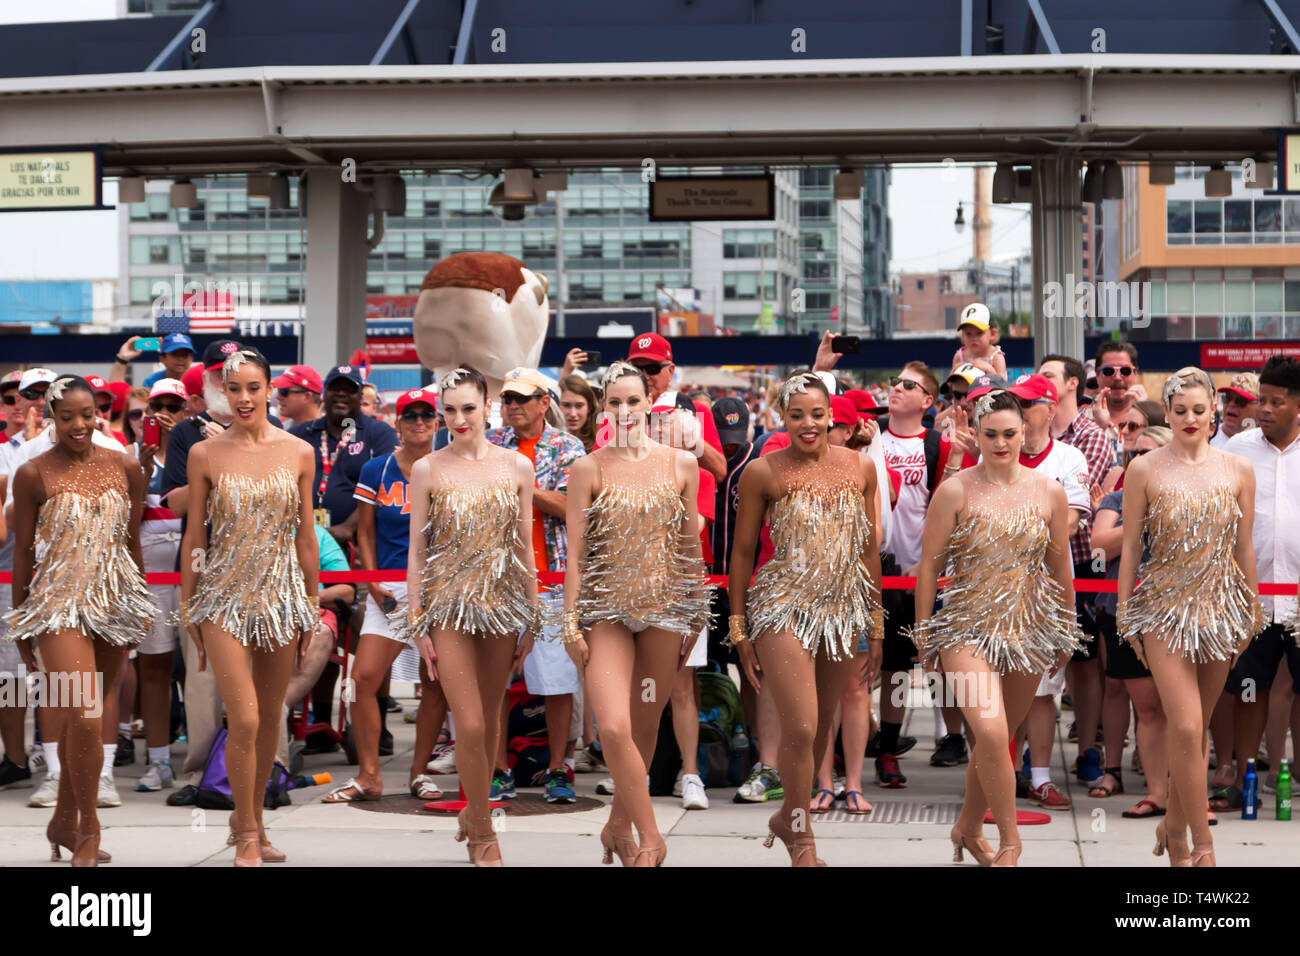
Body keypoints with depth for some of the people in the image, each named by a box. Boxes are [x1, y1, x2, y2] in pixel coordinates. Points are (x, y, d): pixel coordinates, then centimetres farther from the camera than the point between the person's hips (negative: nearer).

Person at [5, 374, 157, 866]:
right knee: (84, 719, -14)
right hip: (59, 604, -4)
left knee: (80, 718, 12)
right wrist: (20, 623, 5)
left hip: (115, 600, 4)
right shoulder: (33, 474, -3)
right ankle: (88, 833, -1)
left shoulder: (125, 467, 6)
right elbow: (23, 552, 2)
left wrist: (140, 604, 17)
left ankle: (63, 821, 28)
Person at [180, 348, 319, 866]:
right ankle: (247, 834, 4)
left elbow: (305, 535, 8)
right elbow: (194, 535, 4)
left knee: (271, 717, 9)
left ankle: (251, 820, 26)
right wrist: (188, 605, 5)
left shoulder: (298, 453, 3)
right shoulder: (205, 454, -1)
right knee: (244, 720, -10)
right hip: (225, 594, -2)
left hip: (282, 593, 2)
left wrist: (311, 603, 10)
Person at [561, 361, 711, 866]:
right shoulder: (588, 469, 0)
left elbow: (691, 545, 10)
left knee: (644, 727, 8)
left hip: (665, 605, 2)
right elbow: (575, 551, -1)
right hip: (606, 607, -2)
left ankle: (619, 826, 28)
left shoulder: (681, 464, 4)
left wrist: (695, 616, 10)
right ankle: (650, 837, -2)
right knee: (613, 728, -15)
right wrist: (571, 622, -5)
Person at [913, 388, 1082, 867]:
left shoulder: (1049, 492, 3)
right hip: (968, 626, -3)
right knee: (991, 732, -19)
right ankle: (1009, 840, -3)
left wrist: (1068, 630, 17)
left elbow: (1060, 564, 13)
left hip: (1029, 628, 4)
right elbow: (929, 564, 0)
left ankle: (968, 828, 31)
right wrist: (923, 630, 1)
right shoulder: (955, 491, -5)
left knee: (1000, 737, 10)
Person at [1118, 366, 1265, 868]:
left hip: (1220, 606, 3)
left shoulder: (1238, 470, 2)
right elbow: (1130, 545, 0)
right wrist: (1124, 613, 1)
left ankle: (1174, 825, 26)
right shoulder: (1145, 470, -4)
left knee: (1196, 727, 10)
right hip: (1165, 606, -3)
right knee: (1186, 728, -11)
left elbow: (1244, 546, 10)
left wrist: (1252, 609, 13)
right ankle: (1202, 843, -3)